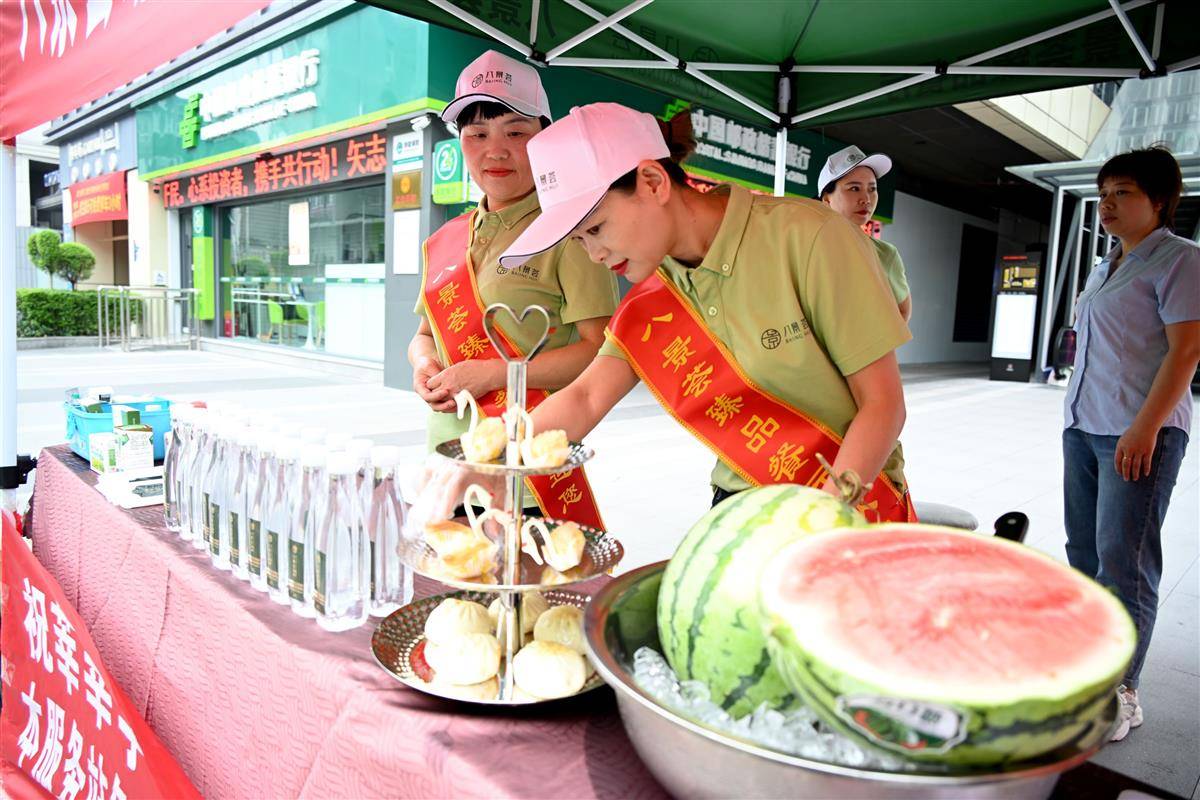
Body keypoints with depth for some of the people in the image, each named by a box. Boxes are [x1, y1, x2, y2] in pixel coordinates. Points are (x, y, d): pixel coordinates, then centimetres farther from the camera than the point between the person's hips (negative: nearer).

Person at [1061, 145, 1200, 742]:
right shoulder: (1105, 268, 20)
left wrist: (1146, 426, -21)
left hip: (1140, 431, -8)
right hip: (1083, 426, 8)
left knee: (1123, 561, -7)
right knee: (1084, 552, 11)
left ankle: (1121, 692, 2)